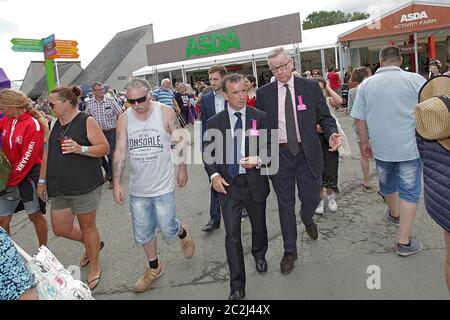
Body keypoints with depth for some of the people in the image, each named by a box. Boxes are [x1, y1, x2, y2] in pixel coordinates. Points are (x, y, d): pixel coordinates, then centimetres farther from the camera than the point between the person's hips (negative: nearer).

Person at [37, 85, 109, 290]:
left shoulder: (87, 121, -9)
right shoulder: (55, 123, 11)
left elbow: (105, 148, -10)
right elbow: (47, 153, 16)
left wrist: (80, 149, -25)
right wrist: (42, 180, 17)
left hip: (85, 186, -7)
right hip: (59, 188, 7)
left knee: (87, 227, 7)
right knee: (60, 229, 12)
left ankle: (94, 268, 28)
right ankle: (92, 245, 40)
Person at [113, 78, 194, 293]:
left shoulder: (165, 113, -9)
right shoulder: (124, 119, -3)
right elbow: (120, 152, -3)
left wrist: (182, 169, 1)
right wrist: (117, 183, -5)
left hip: (162, 185, -3)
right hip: (137, 188, 3)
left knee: (167, 228, 2)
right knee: (143, 232, 13)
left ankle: (184, 233, 39)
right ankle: (153, 268, 35)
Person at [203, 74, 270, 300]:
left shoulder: (260, 117, -2)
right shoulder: (214, 122, -1)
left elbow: (269, 146, 2)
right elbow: (208, 153, 5)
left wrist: (257, 160, -18)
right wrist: (214, 175, -11)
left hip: (254, 182, 1)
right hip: (228, 185, -1)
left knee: (258, 225, 21)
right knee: (232, 235, -1)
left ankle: (259, 255, 54)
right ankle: (237, 287, 11)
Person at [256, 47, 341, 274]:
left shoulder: (311, 87, 2)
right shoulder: (263, 93, 2)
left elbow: (324, 116, 3)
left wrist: (332, 133, -17)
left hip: (307, 152, 0)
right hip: (278, 154, 0)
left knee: (311, 197, 8)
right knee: (285, 203, 8)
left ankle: (307, 219, 47)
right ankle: (289, 250, 25)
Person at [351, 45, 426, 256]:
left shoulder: (366, 84, -1)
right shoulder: (415, 80, -8)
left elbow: (360, 118, 1)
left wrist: (365, 142, 13)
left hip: (381, 146, 3)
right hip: (410, 146, -3)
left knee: (387, 184, 25)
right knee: (409, 191, 5)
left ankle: (394, 214, 51)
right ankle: (404, 242, 7)